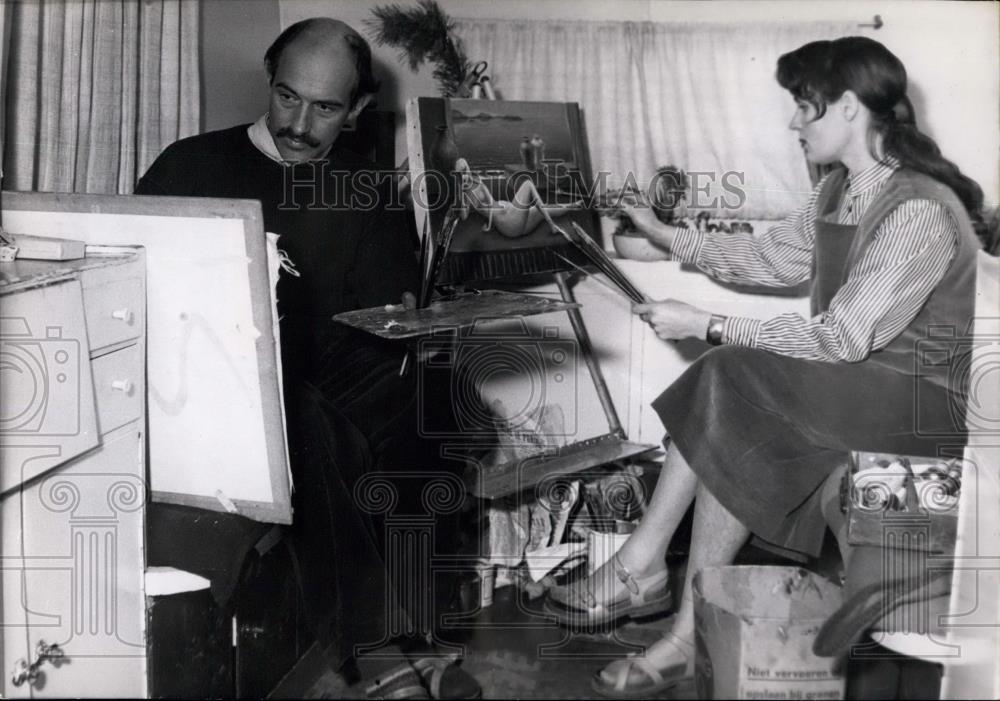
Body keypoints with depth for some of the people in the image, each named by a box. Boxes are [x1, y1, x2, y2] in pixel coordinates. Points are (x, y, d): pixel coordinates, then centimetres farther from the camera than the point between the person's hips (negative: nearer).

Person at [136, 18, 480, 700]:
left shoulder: (368, 192, 16)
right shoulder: (192, 167, 9)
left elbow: (396, 310, 13)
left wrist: (406, 332, -11)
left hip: (342, 383, 3)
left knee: (416, 397, -28)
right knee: (304, 426, -35)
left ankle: (411, 630, -24)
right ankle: (377, 645, -30)